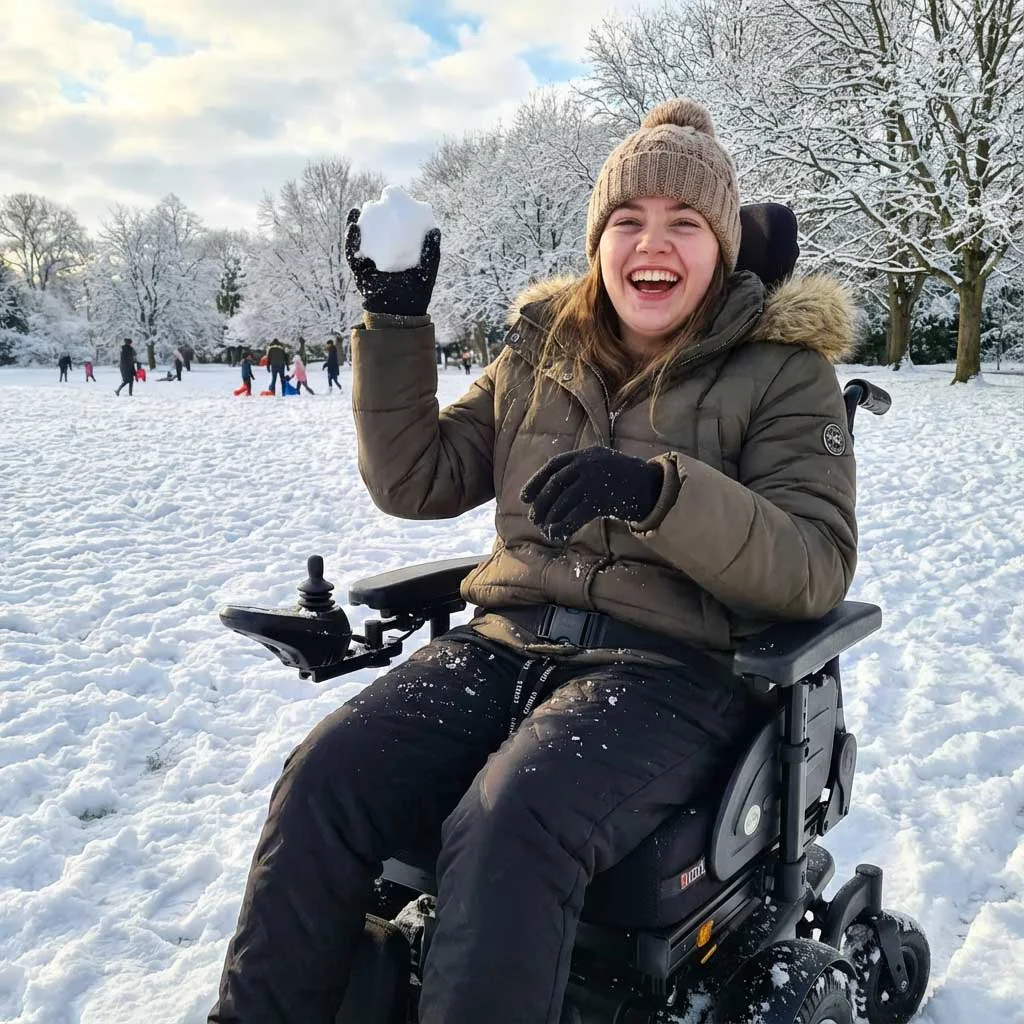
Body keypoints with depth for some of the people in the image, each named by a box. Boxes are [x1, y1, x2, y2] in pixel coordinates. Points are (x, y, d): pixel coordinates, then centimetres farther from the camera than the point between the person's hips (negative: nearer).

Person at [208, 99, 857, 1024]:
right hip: (509, 640, 4)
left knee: (510, 825, -32)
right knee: (322, 782, -19)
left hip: (674, 667, -3)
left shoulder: (783, 369, 2)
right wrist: (396, 319, 3)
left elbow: (817, 567, -9)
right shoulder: (542, 351, 13)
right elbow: (416, 482, 13)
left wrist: (658, 491, -25)